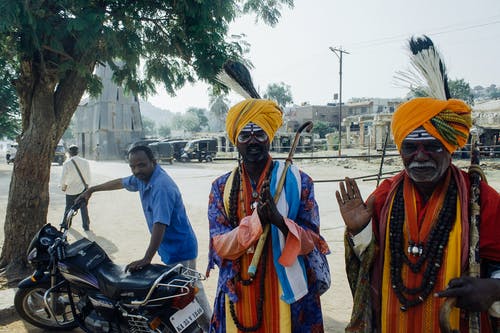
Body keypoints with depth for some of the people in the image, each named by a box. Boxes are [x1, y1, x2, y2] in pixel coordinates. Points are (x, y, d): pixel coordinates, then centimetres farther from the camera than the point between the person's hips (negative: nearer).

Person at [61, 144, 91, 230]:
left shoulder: (67, 163, -13)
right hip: (83, 188, 2)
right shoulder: (85, 162, -4)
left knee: (69, 207, 15)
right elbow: (88, 176, 2)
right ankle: (86, 226, 11)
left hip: (71, 189, -2)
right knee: (83, 207, 9)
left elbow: (63, 177, -8)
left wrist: (63, 187, 10)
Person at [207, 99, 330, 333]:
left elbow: (310, 243, -9)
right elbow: (220, 246, -10)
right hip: (240, 294, 2)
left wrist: (279, 219, -28)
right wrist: (257, 219, -26)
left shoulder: (298, 181, -6)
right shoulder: (221, 187, -1)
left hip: (287, 293, -1)